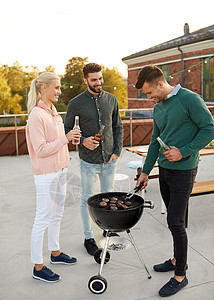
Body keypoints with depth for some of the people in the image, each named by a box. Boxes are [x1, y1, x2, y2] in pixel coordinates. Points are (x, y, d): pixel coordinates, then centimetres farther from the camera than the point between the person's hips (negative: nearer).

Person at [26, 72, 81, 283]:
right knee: (43, 218, 1)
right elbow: (41, 150, -21)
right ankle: (38, 266, 15)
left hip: (59, 170, 9)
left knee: (56, 214, 19)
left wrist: (64, 156, 14)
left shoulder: (52, 110, 10)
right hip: (46, 174, -9)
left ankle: (55, 253, 36)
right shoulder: (36, 115, -18)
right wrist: (65, 138, -20)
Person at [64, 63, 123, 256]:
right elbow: (67, 129, 1)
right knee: (87, 199, 9)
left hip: (109, 160, 3)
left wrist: (117, 151, 0)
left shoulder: (111, 100, 3)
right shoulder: (76, 103, -7)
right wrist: (82, 140, -16)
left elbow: (118, 127, 9)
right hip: (89, 161, -3)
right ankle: (89, 238, 26)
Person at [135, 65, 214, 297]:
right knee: (173, 218, 16)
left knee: (175, 222, -4)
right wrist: (145, 171, 18)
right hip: (164, 169, 7)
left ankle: (180, 276, 13)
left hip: (183, 171, -7)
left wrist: (183, 152, -18)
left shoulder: (189, 99, -13)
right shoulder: (158, 108, 11)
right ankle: (178, 259, 34)